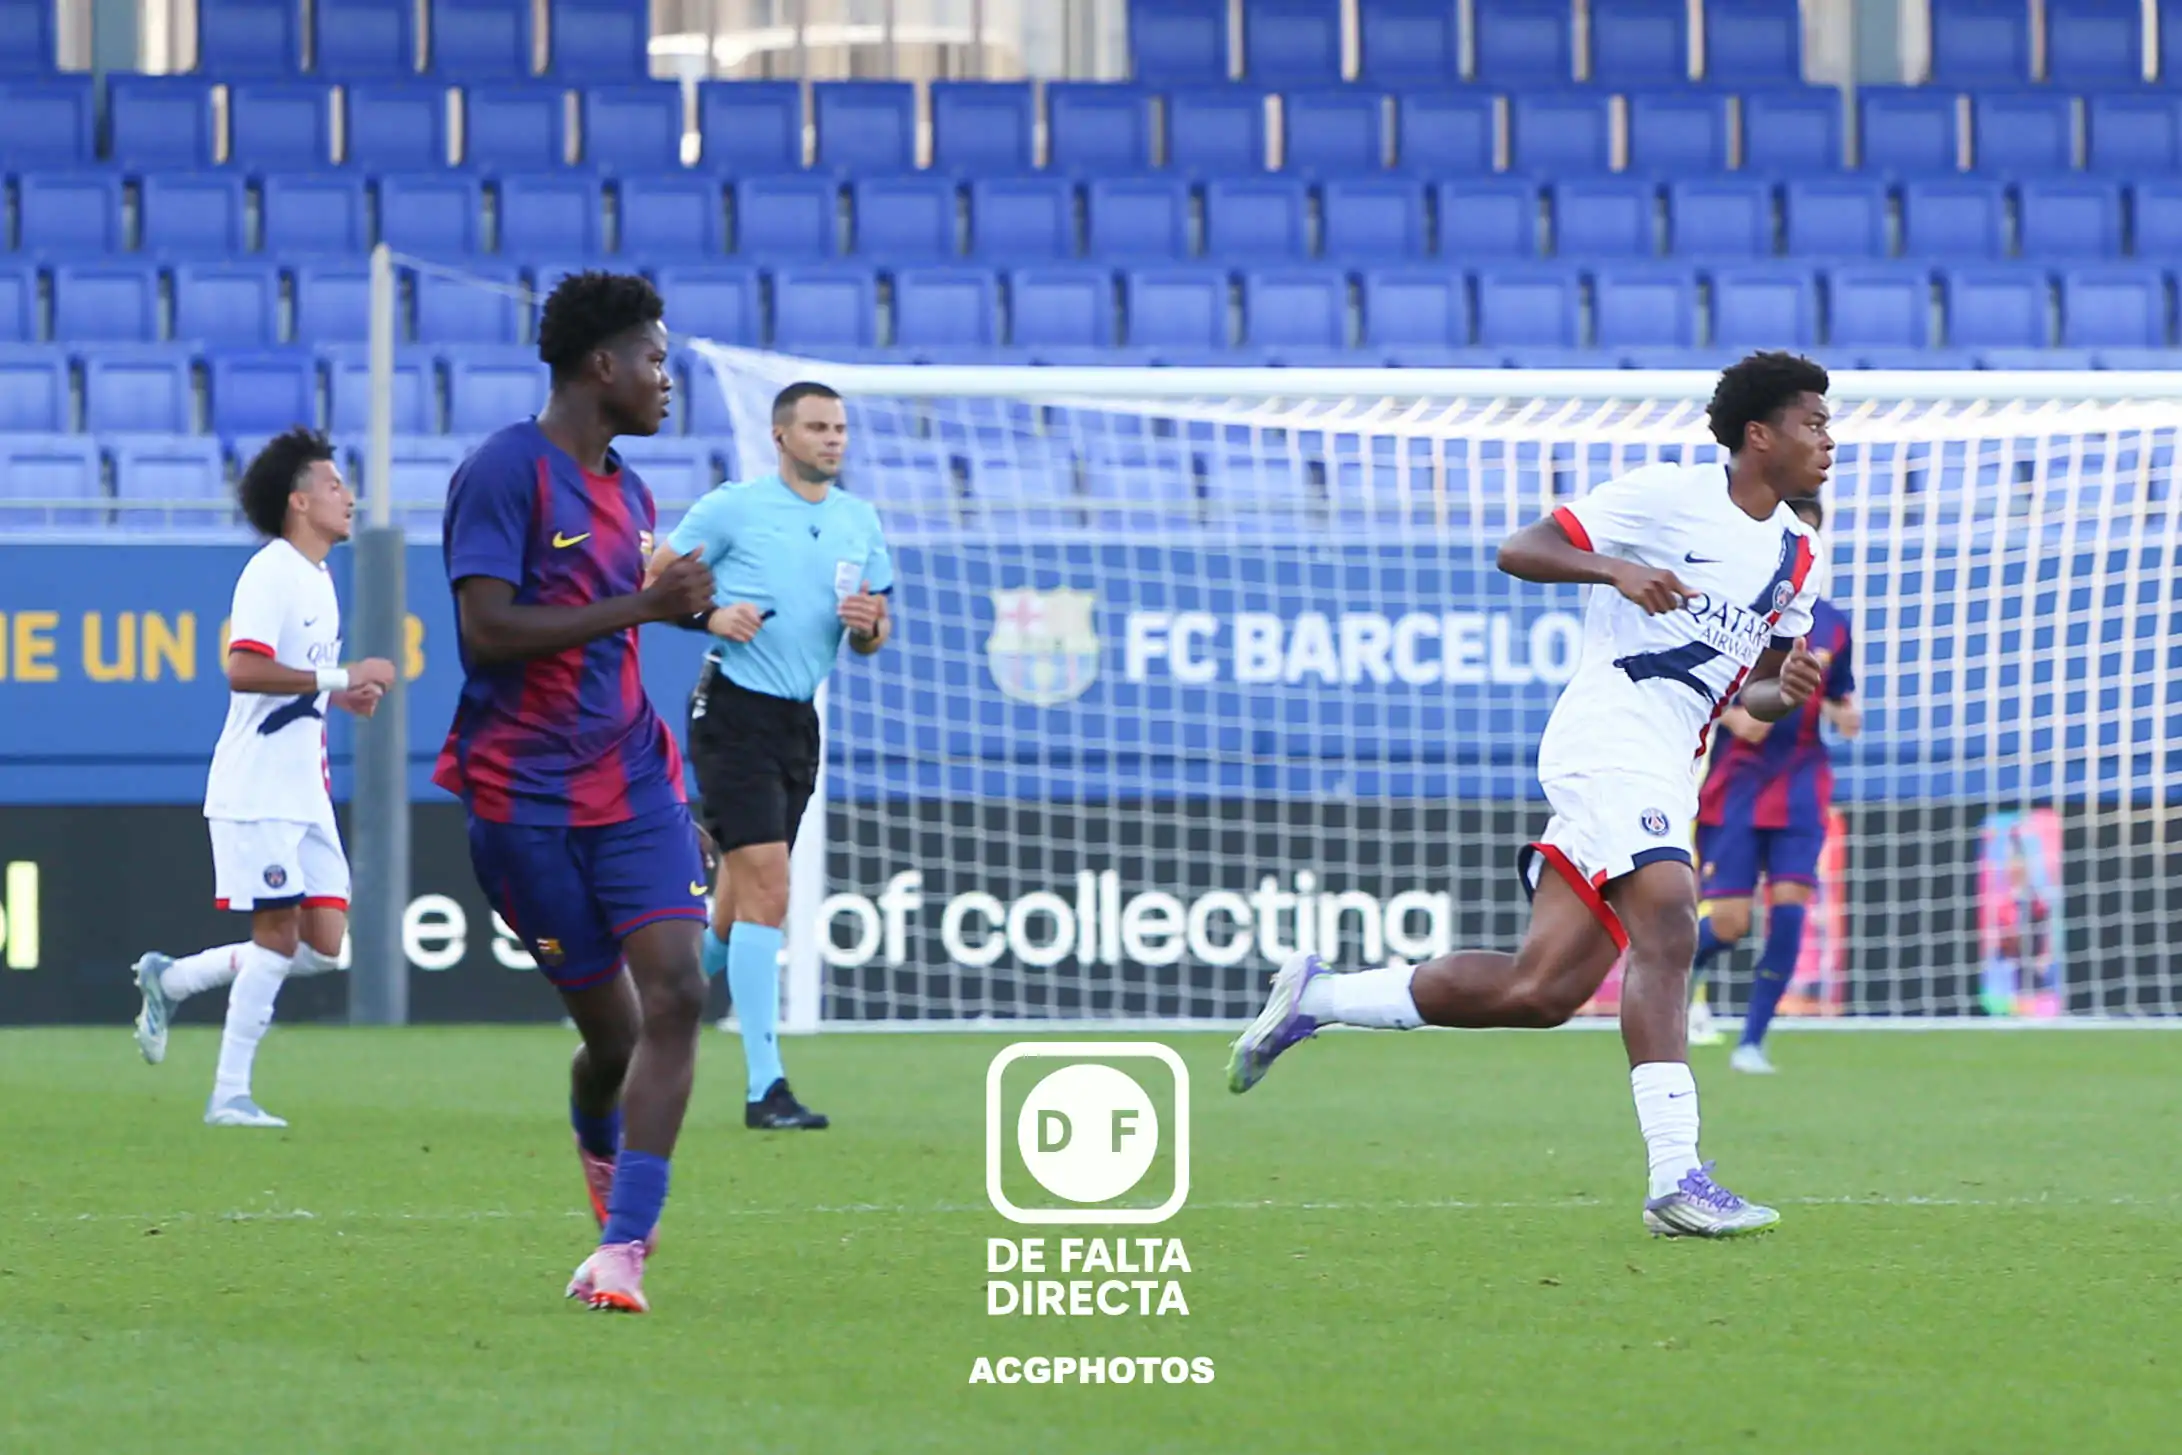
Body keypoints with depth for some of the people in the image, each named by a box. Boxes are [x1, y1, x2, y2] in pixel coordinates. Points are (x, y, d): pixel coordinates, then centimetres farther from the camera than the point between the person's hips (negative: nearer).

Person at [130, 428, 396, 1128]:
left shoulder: (317, 578, 17)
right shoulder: (271, 573, -12)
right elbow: (243, 670, -24)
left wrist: (341, 696, 10)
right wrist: (341, 678, -23)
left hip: (305, 794, 9)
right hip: (257, 792, -9)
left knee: (322, 946, 3)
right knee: (278, 937, -9)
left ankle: (172, 979, 16)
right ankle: (231, 1096, -2)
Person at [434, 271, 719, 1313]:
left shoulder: (626, 492, 15)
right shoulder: (504, 472, -10)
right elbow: (487, 628, -20)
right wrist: (640, 605, -19)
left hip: (631, 782, 6)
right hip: (523, 797, -6)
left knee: (673, 993, -14)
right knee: (611, 1032, 2)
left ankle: (621, 1247, -15)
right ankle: (602, 1155, 38)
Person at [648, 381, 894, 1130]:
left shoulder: (860, 521, 11)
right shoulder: (732, 508, -5)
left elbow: (872, 638, 17)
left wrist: (869, 624, -7)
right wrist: (711, 616, -18)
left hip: (799, 722, 7)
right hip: (734, 710, -7)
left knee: (741, 899, 11)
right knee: (767, 886, -16)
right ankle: (765, 1086, -17)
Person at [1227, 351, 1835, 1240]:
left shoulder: (1798, 558, 17)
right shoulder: (1668, 497, -5)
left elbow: (1752, 694, 24)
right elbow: (1520, 550, -5)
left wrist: (1785, 693, 1)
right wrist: (1617, 570, -22)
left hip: (1666, 769, 8)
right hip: (1609, 730, -8)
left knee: (1542, 990, -1)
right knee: (1667, 926, -26)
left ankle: (1316, 998, 15)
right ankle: (1676, 1178, -32)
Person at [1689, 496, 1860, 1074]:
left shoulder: (1831, 623, 9)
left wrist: (1845, 716, -5)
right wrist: (1732, 717, -18)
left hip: (1800, 786, 3)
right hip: (1734, 783, -3)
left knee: (1789, 909, -13)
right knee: (1729, 921, -9)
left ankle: (1752, 1042, -3)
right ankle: (1683, 967, 26)